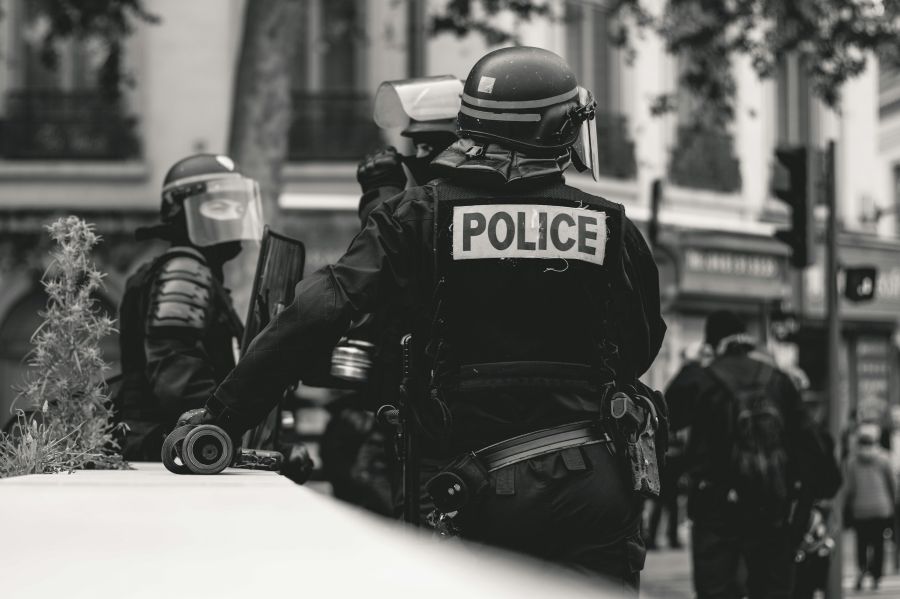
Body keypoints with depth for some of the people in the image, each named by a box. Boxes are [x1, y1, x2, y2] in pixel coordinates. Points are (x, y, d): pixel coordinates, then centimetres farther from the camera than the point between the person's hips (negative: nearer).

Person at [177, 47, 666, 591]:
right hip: (598, 482, 0)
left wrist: (221, 417, -6)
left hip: (486, 490, 1)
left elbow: (315, 316, -9)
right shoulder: (613, 229, 2)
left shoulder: (421, 219, 0)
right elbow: (641, 348, 17)